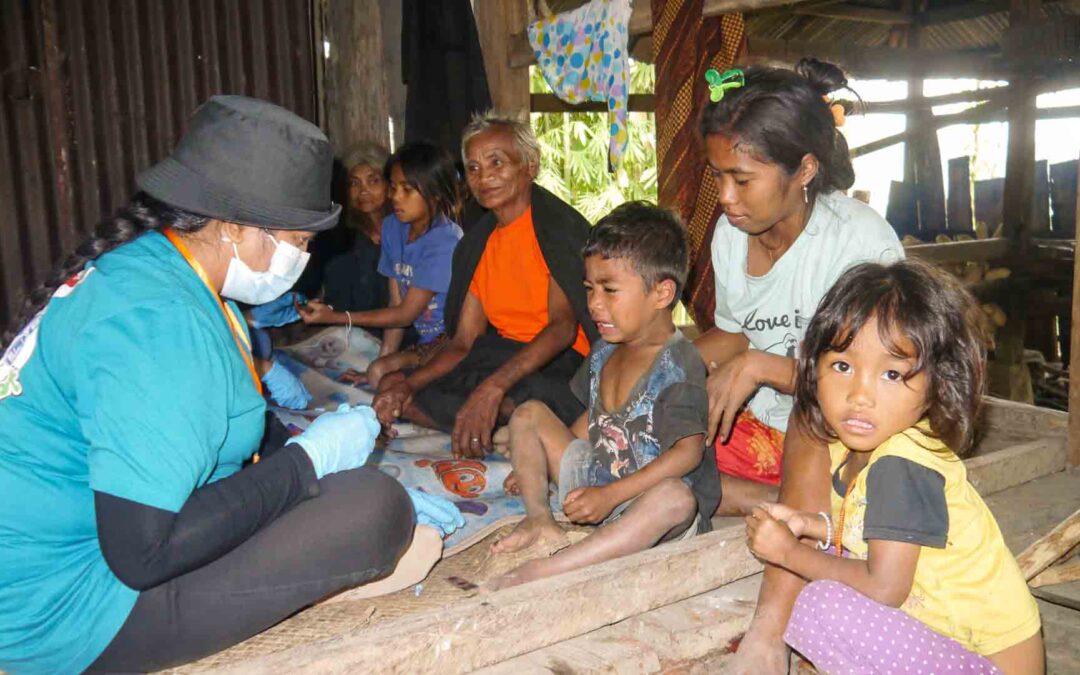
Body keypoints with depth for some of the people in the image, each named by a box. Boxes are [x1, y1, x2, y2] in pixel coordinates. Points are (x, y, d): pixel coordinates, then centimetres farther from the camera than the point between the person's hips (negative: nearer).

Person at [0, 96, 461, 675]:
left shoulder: (143, 261, 5)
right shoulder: (162, 322, -28)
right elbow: (144, 553, -31)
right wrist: (308, 462, -20)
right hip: (64, 616, -10)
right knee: (375, 510, -24)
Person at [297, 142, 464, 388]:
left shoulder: (445, 241, -19)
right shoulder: (392, 227, 3)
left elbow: (406, 313, -17)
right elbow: (396, 303, 4)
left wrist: (335, 317, -20)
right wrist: (385, 356, -1)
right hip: (426, 339, 6)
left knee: (380, 372, -24)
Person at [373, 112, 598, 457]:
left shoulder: (558, 226, -10)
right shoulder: (477, 244, 13)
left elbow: (564, 325, -23)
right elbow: (463, 342, 10)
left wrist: (493, 387, -36)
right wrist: (408, 384, -9)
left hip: (559, 364, -7)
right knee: (393, 388, -5)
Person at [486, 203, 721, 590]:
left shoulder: (678, 364, -19)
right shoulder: (605, 350, 5)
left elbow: (688, 452, -27)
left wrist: (611, 495, -29)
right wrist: (541, 463, 15)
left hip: (646, 501, -8)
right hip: (598, 479, 8)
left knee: (676, 497, -43)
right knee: (529, 414, 8)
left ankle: (541, 571, -46)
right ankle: (540, 519, -8)